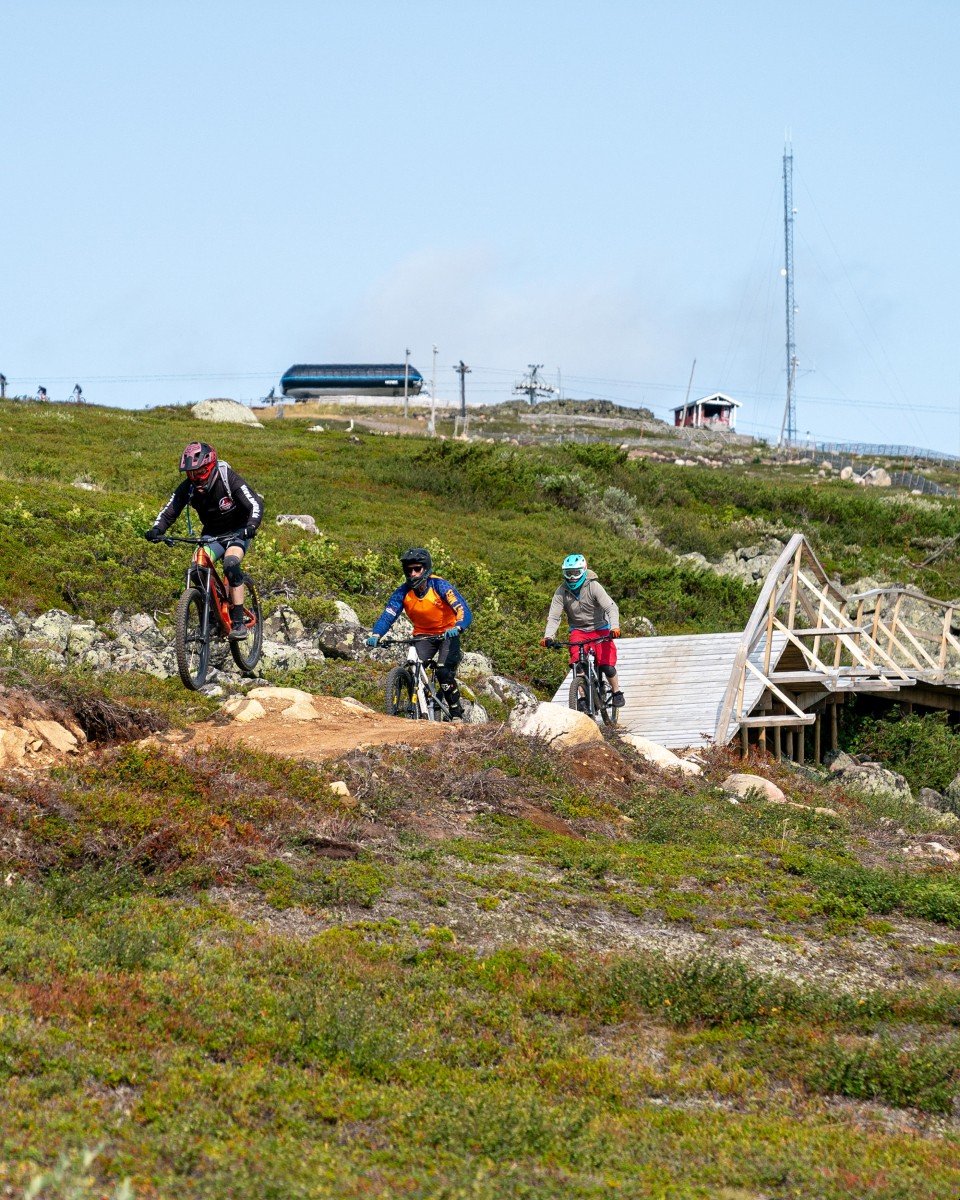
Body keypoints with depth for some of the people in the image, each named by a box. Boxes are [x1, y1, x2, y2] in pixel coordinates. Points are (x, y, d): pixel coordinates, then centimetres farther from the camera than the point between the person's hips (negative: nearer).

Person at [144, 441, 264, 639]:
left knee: (230, 564, -32)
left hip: (237, 532, -4)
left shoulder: (229, 480, -25)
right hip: (212, 534, 4)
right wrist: (156, 530, -32)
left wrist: (251, 526, -49)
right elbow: (169, 511, -12)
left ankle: (238, 623, -29)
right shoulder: (188, 487, -13)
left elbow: (255, 503, -30)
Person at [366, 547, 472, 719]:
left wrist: (457, 628, -53)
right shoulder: (403, 592, -13)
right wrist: (375, 635, -40)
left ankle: (457, 715, -6)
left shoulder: (439, 586, -23)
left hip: (448, 633, -4)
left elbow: (464, 611, -32)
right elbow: (388, 615, -21)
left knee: (444, 673, -23)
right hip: (423, 635, 4)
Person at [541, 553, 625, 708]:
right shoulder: (561, 592, -10)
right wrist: (548, 637, -31)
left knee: (606, 665, -15)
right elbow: (553, 616, -13)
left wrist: (615, 626, -46)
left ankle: (617, 692, 11)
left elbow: (611, 607, -27)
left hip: (599, 628, -2)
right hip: (578, 630, 2)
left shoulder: (593, 586, -19)